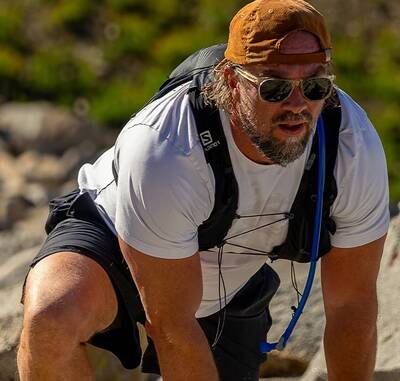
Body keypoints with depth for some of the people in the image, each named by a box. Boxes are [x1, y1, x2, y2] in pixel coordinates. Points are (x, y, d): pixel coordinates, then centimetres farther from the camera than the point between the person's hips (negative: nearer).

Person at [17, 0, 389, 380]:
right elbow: (172, 327, -31)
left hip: (230, 285, 5)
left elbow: (352, 304, -15)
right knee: (49, 321, -36)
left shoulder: (357, 148, -28)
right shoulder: (162, 152, -40)